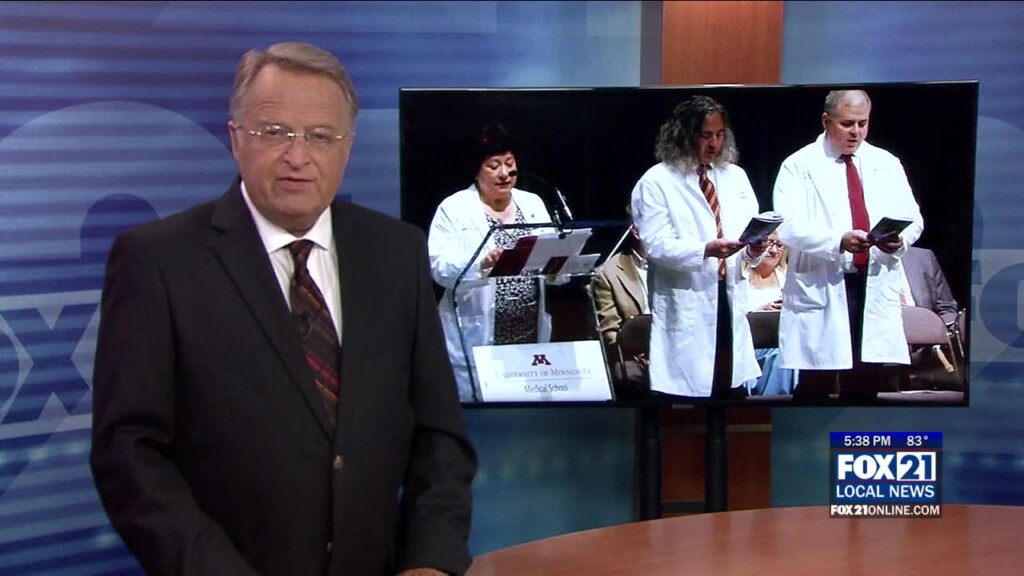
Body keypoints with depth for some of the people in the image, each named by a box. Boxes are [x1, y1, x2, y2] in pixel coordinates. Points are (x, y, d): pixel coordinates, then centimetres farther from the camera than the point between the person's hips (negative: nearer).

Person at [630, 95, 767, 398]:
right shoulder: (657, 181, -4)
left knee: (733, 391, 7)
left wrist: (753, 248, -12)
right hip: (684, 309, -5)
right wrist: (706, 250, -28)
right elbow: (657, 245, -13)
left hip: (729, 302, 5)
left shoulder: (736, 176, 14)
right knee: (684, 395, -5)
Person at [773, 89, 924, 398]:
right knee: (815, 386, -3)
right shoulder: (798, 166, 1)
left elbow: (912, 218, 12)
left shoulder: (887, 164, 15)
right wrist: (838, 241, -26)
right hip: (820, 290, -4)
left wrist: (900, 238, -12)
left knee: (867, 384, 5)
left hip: (875, 289, 4)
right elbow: (789, 227, -11)